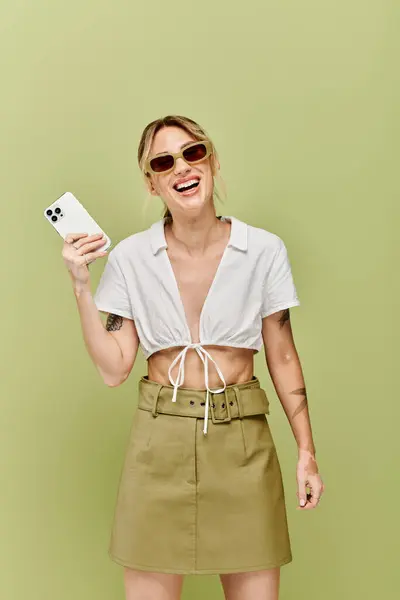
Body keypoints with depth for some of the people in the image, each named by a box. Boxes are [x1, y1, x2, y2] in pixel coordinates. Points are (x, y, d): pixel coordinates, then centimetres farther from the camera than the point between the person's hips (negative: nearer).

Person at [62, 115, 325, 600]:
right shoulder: (129, 258, -3)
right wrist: (81, 286, -12)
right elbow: (113, 369, -3)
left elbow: (282, 356, 3)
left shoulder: (264, 250, -3)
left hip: (243, 440, 0)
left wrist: (306, 451, 0)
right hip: (159, 440, 0)